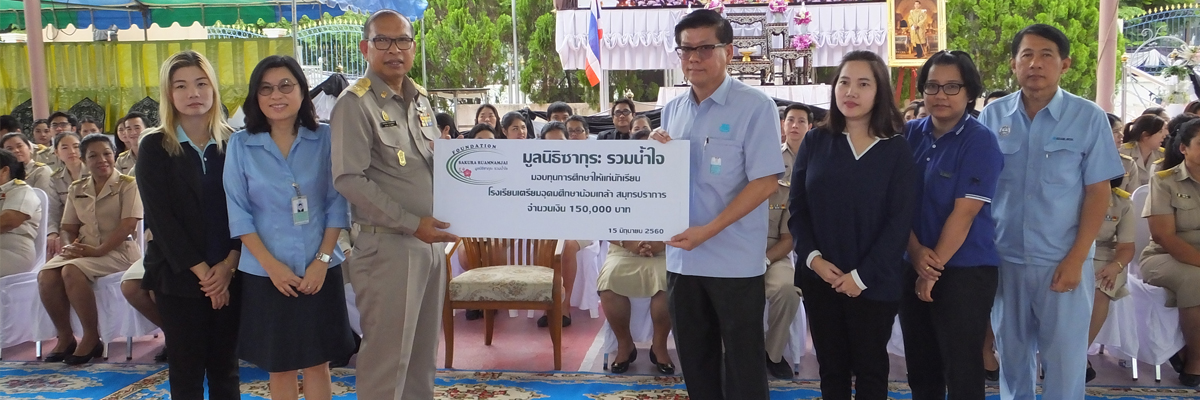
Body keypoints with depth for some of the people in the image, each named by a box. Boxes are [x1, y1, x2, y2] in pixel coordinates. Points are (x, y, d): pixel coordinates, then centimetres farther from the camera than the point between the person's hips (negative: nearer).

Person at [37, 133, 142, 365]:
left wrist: (98, 250, -20)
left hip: (117, 250, -5)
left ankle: (91, 337, -19)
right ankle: (65, 337, -6)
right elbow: (69, 227, 16)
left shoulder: (128, 185, -2)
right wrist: (69, 245, -8)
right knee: (46, 275, -23)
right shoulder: (76, 189, 16)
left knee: (72, 271, -32)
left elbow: (128, 225, -13)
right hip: (83, 250, 6)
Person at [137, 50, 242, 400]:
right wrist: (201, 272, -11)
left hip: (229, 275, 2)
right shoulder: (154, 147, 0)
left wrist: (228, 265, -11)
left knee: (225, 370, 8)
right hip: (178, 277, -2)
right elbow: (160, 217, -6)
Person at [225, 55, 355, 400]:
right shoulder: (240, 144, -1)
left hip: (319, 271, 0)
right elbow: (238, 212, -3)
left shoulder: (325, 139, -1)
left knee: (318, 362, 7)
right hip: (265, 274, 0)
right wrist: (272, 265, -12)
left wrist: (321, 260, -10)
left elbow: (337, 204, -1)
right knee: (279, 367, 9)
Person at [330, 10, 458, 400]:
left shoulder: (421, 100, 12)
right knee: (388, 356, -1)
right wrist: (411, 224, -19)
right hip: (387, 245, -7)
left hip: (431, 242, 7)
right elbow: (349, 179, -17)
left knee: (423, 351, 15)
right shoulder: (356, 103, -10)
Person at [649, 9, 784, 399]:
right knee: (694, 359, 16)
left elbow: (765, 182, -15)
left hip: (734, 261, -6)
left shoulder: (755, 106, -10)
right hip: (682, 256, 6)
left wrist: (708, 231, -20)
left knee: (743, 363, 6)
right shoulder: (672, 109, 9)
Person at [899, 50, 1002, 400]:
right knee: (920, 365, 13)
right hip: (913, 267, 5)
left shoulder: (980, 141, -10)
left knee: (961, 369, 2)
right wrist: (916, 252, -11)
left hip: (964, 270, -5)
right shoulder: (910, 134, 5)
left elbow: (964, 212, -14)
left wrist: (935, 266, -13)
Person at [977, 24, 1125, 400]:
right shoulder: (992, 116, 2)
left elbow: (1098, 192, -4)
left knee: (1065, 360, 6)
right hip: (1004, 259, 2)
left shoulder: (1088, 118, -3)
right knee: (1012, 357, 15)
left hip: (1062, 262, -2)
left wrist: (1076, 259, -10)